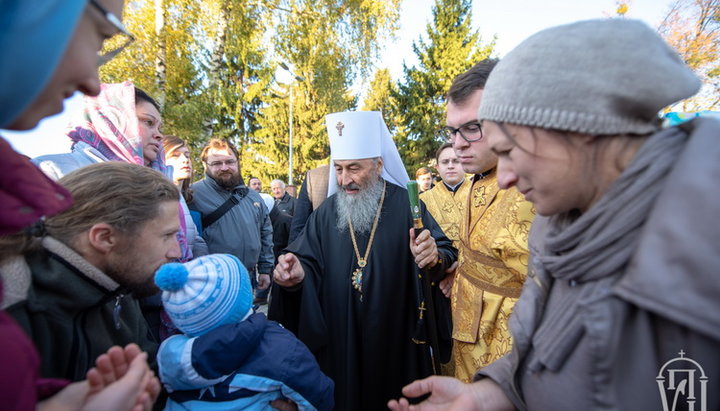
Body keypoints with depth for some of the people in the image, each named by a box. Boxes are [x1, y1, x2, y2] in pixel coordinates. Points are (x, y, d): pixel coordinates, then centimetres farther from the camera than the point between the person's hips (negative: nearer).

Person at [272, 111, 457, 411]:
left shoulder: (406, 205, -8)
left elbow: (447, 254, -10)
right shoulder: (326, 213, 2)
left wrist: (434, 259, -32)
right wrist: (298, 275, -20)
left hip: (397, 338, -1)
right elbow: (308, 264, 2)